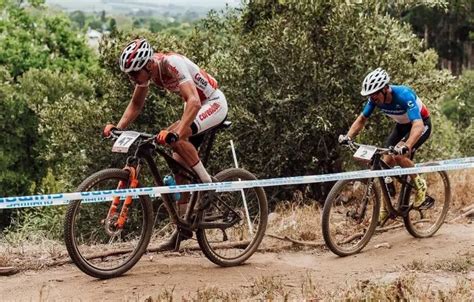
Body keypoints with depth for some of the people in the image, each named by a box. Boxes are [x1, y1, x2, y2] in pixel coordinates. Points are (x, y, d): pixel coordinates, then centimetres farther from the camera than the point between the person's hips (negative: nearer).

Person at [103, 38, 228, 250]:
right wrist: (118, 127, -9)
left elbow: (194, 101, -44)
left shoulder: (172, 64, -32)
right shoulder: (145, 69, -8)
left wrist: (175, 133, -55)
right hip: (196, 107, 8)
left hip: (214, 103, -8)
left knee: (177, 139, -32)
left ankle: (208, 183, -15)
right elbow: (136, 104, 6)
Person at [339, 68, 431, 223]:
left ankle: (419, 184, -4)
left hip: (421, 124, -7)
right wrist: (348, 136, -21)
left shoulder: (404, 95, -37)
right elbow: (362, 119, -3)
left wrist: (406, 147, -63)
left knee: (398, 155, -29)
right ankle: (384, 209, 4)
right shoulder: (375, 98, -18)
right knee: (386, 161, -6)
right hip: (402, 125, 7)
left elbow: (418, 125, -47)